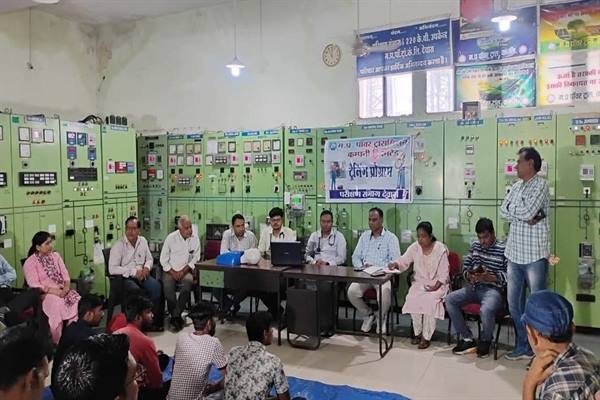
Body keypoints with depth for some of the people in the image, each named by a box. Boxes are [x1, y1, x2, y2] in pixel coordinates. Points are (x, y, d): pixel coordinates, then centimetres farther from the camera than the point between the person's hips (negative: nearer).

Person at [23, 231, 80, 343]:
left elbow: (65, 274, 7)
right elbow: (35, 286, -13)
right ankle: (58, 342, -22)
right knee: (57, 303, -34)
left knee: (78, 300, -24)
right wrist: (54, 291, -22)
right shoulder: (30, 263, -6)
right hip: (43, 294, -5)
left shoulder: (55, 255, 10)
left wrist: (66, 287, -12)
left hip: (62, 290, 5)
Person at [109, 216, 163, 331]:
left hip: (141, 275, 4)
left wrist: (147, 267, -3)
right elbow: (112, 269, -14)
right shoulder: (118, 245, -6)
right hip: (125, 277, -4)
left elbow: (150, 259, 21)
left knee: (156, 286, -25)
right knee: (137, 291, -34)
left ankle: (155, 321, -15)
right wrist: (133, 272, -18)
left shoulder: (143, 241, 10)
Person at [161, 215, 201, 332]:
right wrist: (172, 272, -12)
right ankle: (177, 317, -12)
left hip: (185, 271, 0)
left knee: (188, 281, -33)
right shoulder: (171, 238, -3)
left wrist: (183, 271, -11)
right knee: (168, 286, -30)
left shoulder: (194, 238, 0)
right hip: (170, 270, 0)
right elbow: (163, 259, 0)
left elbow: (195, 258, 2)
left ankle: (175, 316, -21)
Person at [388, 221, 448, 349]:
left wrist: (436, 286, -20)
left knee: (429, 300, -30)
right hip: (419, 282, 3)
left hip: (437, 284, -3)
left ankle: (426, 336, -16)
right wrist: (395, 264, -31)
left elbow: (443, 272, -8)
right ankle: (417, 332, -5)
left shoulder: (441, 249, -9)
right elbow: (404, 260, -8)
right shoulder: (414, 247, 0)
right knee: (412, 298, -25)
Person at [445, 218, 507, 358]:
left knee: (486, 310, -37)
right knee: (449, 300, -15)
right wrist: (469, 275, -6)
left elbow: (508, 276, -9)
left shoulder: (503, 249, -5)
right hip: (473, 287, 6)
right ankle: (468, 339, -4)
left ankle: (485, 341, -3)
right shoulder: (475, 246, 12)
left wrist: (490, 277, -22)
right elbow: (465, 266, 17)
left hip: (493, 289, -6)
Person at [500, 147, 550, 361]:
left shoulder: (540, 185, -10)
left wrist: (512, 209, -2)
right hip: (515, 254, 8)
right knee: (514, 303, 13)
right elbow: (503, 211, 4)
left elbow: (528, 211, -21)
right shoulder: (516, 186, 13)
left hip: (534, 255, -7)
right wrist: (524, 216, -12)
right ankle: (523, 346, 27)